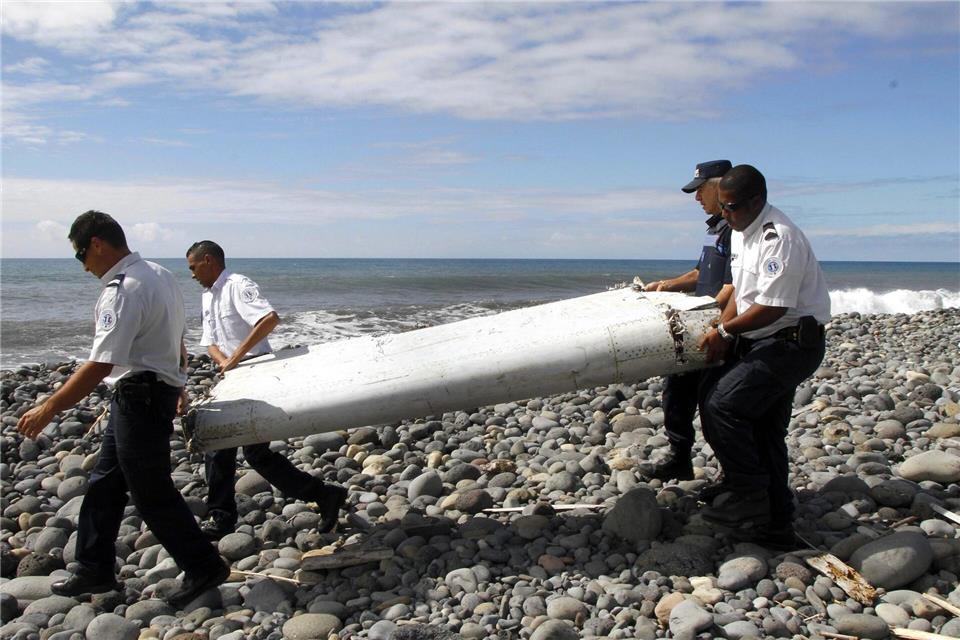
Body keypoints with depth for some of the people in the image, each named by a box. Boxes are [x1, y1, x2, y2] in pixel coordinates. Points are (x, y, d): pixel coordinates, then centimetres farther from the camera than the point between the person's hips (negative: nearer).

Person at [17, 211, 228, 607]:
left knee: (152, 492, 2)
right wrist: (177, 386, 30)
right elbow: (176, 340, 18)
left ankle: (203, 568, 13)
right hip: (159, 389, 10)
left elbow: (100, 366, -26)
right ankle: (94, 570, 29)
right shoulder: (160, 275, 8)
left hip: (139, 398, -10)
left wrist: (50, 408, -19)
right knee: (104, 484, 18)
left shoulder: (122, 291, -22)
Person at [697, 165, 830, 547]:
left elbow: (771, 307, -24)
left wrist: (725, 331, -12)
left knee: (720, 404, -18)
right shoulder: (740, 232, 10)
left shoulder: (779, 238, -21)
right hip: (762, 343, 10)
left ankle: (748, 497, -4)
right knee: (765, 430, 11)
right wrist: (722, 335, 3)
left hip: (791, 342, -10)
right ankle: (776, 525, 21)